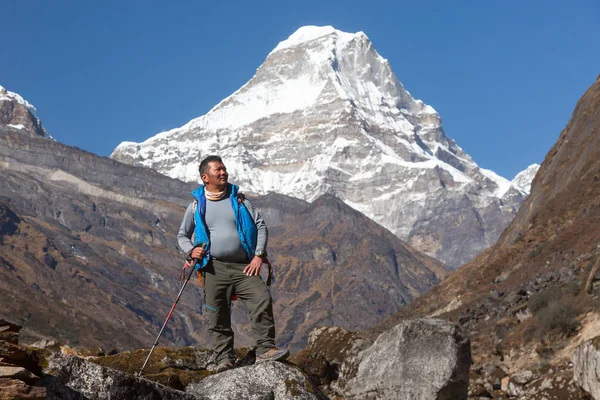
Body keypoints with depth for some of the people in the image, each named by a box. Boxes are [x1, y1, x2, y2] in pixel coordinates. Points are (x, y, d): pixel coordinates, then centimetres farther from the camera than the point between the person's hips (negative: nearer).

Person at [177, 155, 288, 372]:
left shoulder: (238, 199, 10)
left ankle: (265, 349, -18)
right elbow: (182, 235, 17)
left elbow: (261, 226, 8)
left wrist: (258, 256, -3)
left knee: (262, 298, -20)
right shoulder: (196, 205, 10)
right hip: (214, 268, 0)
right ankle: (225, 358, 9)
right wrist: (191, 250, -5)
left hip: (243, 267, 0)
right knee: (217, 316, -1)